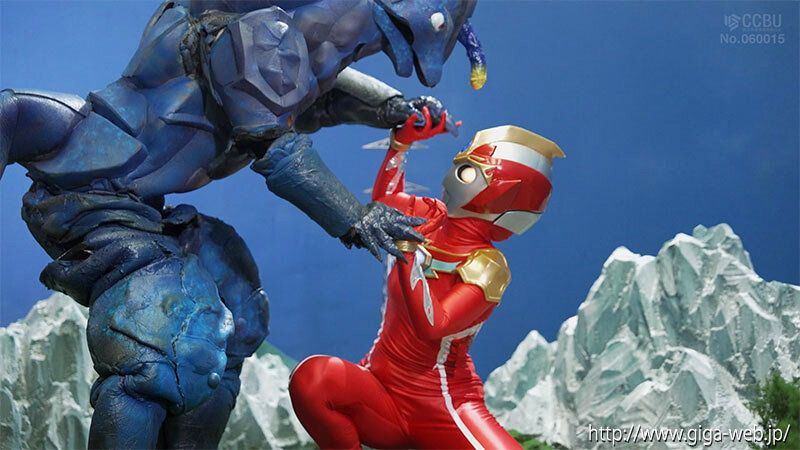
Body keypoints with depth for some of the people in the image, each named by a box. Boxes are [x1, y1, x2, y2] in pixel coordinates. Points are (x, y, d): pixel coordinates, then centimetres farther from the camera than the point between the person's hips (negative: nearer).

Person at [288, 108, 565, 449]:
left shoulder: (486, 268, -15)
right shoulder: (431, 218, 2)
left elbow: (431, 326, -31)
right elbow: (385, 199, 23)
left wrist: (407, 252, -37)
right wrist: (401, 141, 13)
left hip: (441, 411, -4)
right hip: (383, 390, 5)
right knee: (312, 376, -26)